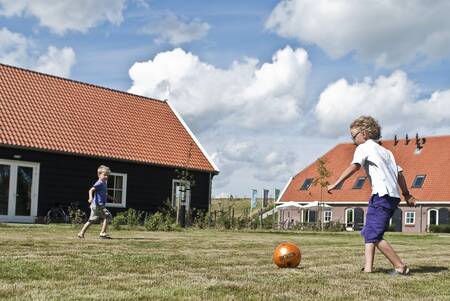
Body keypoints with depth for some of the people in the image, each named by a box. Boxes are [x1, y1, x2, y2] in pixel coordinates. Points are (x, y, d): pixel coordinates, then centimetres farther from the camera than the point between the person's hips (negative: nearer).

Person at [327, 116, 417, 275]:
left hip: (382, 195, -10)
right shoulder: (385, 151, 25)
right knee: (368, 233, 11)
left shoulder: (364, 147, 1)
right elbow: (399, 173, 23)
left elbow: (354, 166, -15)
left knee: (374, 236, -9)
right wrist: (407, 195, 30)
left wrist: (336, 184, -18)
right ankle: (368, 268, 4)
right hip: (394, 196, 10)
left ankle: (400, 267, -4)